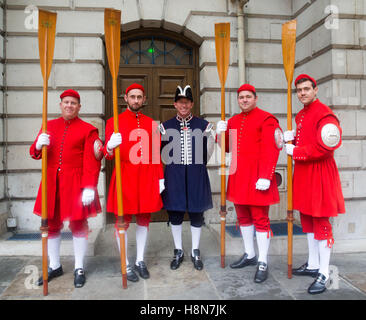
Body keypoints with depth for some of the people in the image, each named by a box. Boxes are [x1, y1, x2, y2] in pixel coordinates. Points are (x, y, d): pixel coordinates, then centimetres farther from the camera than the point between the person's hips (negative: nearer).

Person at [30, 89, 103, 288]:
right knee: (51, 224, 12)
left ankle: (79, 268, 20)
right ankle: (54, 266, 30)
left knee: (78, 225, 5)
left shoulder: (88, 130, -2)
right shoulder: (49, 126, 11)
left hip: (75, 183, -4)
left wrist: (89, 187, -17)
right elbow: (35, 153, 11)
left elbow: (92, 161, -8)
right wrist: (39, 145, -13)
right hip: (52, 182, 4)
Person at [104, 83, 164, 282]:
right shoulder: (114, 122, 1)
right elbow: (108, 154, -4)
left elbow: (156, 154, 10)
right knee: (123, 221, 4)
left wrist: (160, 178, 5)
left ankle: (140, 261, 26)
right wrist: (110, 147, -27)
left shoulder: (151, 124, 9)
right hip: (124, 178, -3)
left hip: (147, 179, 3)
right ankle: (125, 265, 19)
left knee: (144, 220, 11)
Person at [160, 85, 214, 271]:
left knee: (196, 214, 8)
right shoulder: (165, 126, 3)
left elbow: (207, 152, 10)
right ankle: (178, 252, 25)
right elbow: (163, 153, 12)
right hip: (174, 178, 1)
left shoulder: (203, 125, 1)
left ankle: (195, 252, 25)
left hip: (196, 177, 0)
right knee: (175, 215, 8)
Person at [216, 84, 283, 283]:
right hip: (238, 176, 7)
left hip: (257, 176, -7)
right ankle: (249, 255, 31)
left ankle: (262, 263, 11)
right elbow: (228, 148, 19)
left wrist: (265, 177, -21)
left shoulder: (266, 119, -7)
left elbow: (271, 151, -14)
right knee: (243, 216, 15)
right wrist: (221, 133, 1)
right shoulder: (233, 121, 14)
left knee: (260, 218, -1)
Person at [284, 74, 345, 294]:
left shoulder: (324, 114, -14)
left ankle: (324, 274, 10)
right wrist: (292, 138, 1)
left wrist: (294, 151, -15)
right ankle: (313, 265, 30)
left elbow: (324, 147, -23)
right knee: (307, 220, 16)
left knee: (321, 223, -1)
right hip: (303, 174, 9)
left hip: (319, 175, -9)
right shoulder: (301, 115, 13)